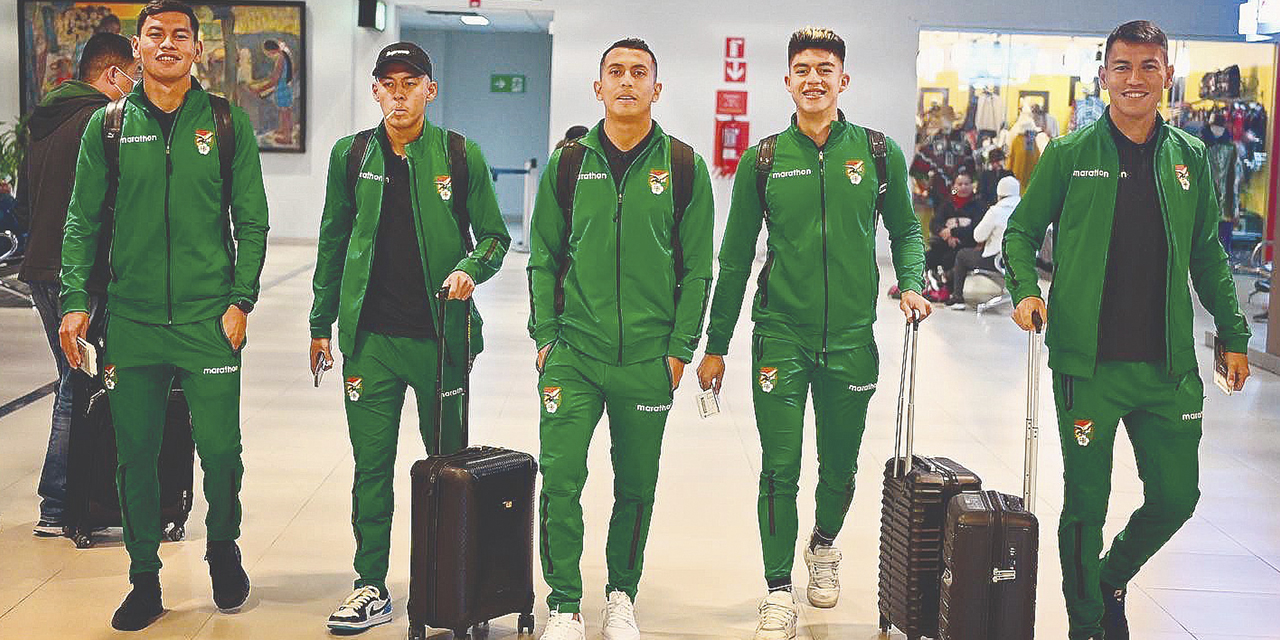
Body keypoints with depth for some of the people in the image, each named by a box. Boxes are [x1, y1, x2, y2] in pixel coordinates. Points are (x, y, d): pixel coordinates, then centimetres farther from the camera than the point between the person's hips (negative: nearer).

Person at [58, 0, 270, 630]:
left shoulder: (228, 124, 4)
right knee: (136, 455, 6)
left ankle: (223, 547, 28)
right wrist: (76, 301, -2)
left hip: (209, 320, -1)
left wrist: (241, 299, -4)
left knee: (220, 448, 0)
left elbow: (251, 222, 4)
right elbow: (82, 222, 8)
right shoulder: (107, 126, 7)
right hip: (130, 320, 1)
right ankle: (145, 581, 21)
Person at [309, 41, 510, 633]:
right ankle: (371, 587, 16)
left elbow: (494, 235, 5)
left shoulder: (460, 155, -1)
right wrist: (321, 324, 14)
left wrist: (469, 269, -16)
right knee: (371, 468, 5)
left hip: (440, 337, -1)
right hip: (371, 339, 2)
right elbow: (334, 241, 14)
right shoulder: (351, 155, 6)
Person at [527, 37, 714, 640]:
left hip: (649, 358, 0)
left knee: (636, 487, 10)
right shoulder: (568, 162, 4)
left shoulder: (684, 167, 2)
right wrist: (544, 337, 1)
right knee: (560, 478, -5)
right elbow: (545, 259, 8)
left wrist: (680, 348, -2)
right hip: (573, 354, 0)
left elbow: (696, 269, 3)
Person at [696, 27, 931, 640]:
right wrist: (716, 345, 7)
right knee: (780, 469, -2)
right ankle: (779, 591, 12)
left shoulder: (878, 152, 2)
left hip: (852, 337, 1)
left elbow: (905, 230, 15)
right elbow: (735, 257, 6)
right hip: (780, 335, -1)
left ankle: (824, 544, 44)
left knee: (840, 466, 14)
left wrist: (911, 285, -5)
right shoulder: (764, 159, 1)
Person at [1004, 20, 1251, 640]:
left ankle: (1112, 579, 35)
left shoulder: (1189, 158, 8)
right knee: (1086, 502, 3)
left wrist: (1233, 334, 12)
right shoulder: (1070, 154, 0)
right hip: (1088, 363, -3)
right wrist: (1025, 289, -12)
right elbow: (1021, 230, 6)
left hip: (1169, 365, 3)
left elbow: (1207, 253, 15)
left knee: (1176, 496, 7)